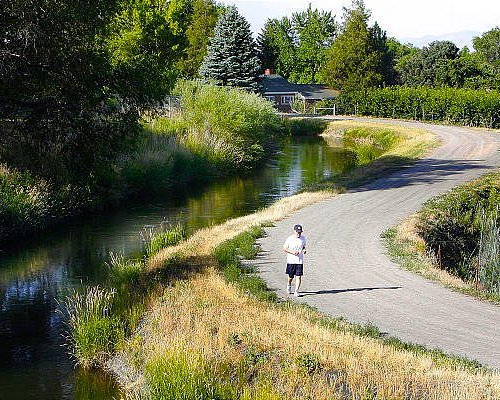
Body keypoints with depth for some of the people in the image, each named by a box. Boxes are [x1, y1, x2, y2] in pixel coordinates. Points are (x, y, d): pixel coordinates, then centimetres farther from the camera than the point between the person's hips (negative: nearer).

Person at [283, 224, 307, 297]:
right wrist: (292, 252, -17)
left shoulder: (303, 238, 3)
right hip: (291, 261, -2)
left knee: (298, 276, -6)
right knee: (291, 276, 10)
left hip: (300, 261, 2)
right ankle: (289, 285, 41)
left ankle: (297, 291, -2)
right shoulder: (289, 239, -9)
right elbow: (284, 248, -3)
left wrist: (304, 250, -4)